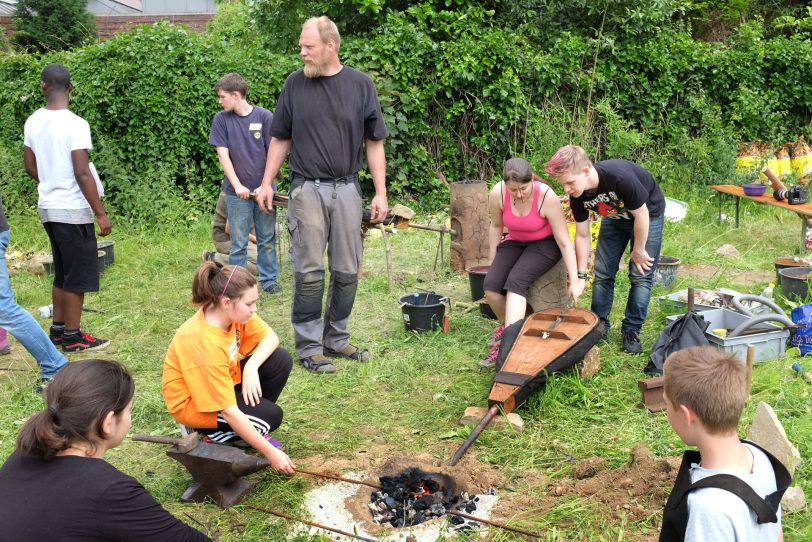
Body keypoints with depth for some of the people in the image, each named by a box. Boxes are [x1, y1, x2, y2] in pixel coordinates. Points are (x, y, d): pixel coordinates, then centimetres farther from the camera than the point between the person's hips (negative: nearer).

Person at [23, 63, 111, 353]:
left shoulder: (33, 122, 5)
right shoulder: (75, 124, -18)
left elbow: (30, 167, 13)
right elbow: (82, 173, -20)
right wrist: (101, 213, -16)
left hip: (48, 207, 7)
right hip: (72, 210, -7)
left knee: (62, 272, 19)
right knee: (78, 276, 3)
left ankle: (58, 329, 27)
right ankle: (73, 337, 10)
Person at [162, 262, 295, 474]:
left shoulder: (232, 311, -17)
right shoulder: (205, 343, -36)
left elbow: (270, 337, -6)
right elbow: (229, 411, -34)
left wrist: (251, 367, -27)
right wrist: (271, 453, -30)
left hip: (222, 383, 8)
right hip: (192, 403, -8)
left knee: (281, 360, -10)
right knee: (271, 415, -22)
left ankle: (250, 429, 5)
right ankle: (204, 434, -2)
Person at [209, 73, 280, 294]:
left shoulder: (265, 117, -3)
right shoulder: (221, 119, 0)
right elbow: (223, 155, -3)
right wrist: (237, 186, -13)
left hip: (263, 190, 0)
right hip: (237, 192, 0)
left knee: (267, 240, 9)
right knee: (238, 242, 5)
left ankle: (268, 280, 21)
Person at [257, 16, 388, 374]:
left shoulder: (361, 85, 3)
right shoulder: (294, 84, 3)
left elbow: (374, 143, 5)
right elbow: (280, 139, 11)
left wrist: (380, 193, 1)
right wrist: (267, 183, 5)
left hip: (347, 189, 1)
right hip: (307, 189, -1)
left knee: (347, 272, 7)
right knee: (310, 273, -2)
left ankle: (336, 339, 21)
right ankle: (309, 347, 7)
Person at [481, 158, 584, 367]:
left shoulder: (547, 197, -29)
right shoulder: (497, 194, -20)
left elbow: (564, 241, -23)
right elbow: (496, 226, 0)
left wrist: (574, 281, -24)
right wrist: (493, 263, 6)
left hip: (545, 244, -4)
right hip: (515, 242, 4)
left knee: (516, 281, -30)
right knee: (491, 285, -19)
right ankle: (507, 325, 9)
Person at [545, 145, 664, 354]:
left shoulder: (620, 176, -42)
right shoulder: (577, 195, -23)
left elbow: (641, 215, -27)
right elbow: (582, 235, -11)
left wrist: (639, 251, -15)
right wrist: (580, 275, -12)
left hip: (648, 213, -5)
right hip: (615, 217, 5)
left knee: (641, 274, -6)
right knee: (602, 272, 2)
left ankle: (631, 330, 5)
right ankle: (599, 325, 15)